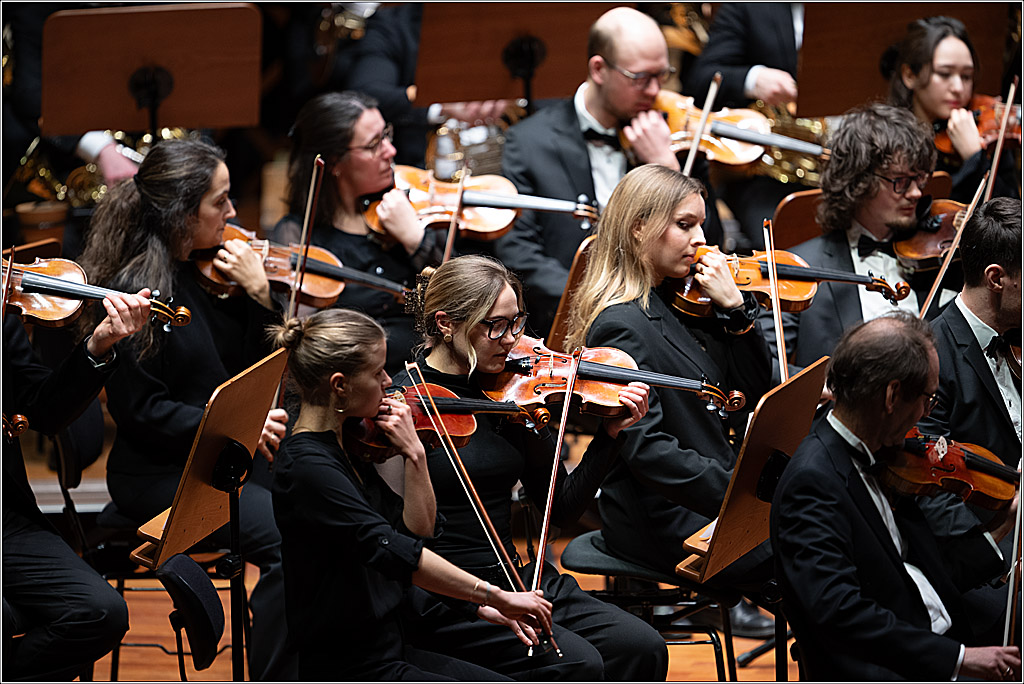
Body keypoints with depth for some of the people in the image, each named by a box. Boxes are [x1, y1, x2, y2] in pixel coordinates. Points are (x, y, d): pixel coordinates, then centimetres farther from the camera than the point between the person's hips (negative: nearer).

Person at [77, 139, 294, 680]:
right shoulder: (130, 290, -12)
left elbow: (263, 366, 14)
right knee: (287, 544, -27)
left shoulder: (212, 271, 8)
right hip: (162, 474, -7)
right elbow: (141, 412, -14)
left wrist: (260, 293, -2)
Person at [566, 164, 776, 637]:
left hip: (714, 498, 8)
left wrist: (736, 308, -3)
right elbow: (646, 448, -21)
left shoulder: (680, 302, 11)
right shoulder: (620, 324, -14)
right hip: (668, 522, -8)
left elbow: (753, 393, 10)